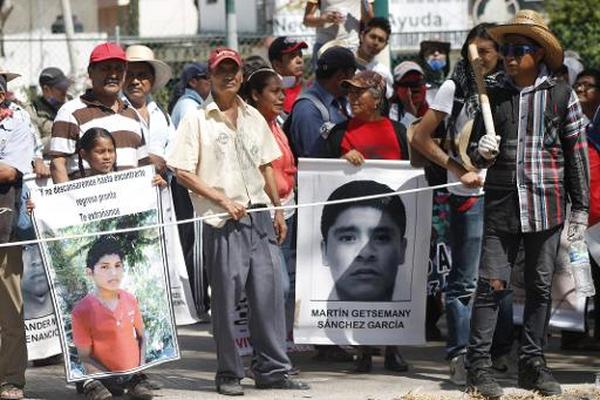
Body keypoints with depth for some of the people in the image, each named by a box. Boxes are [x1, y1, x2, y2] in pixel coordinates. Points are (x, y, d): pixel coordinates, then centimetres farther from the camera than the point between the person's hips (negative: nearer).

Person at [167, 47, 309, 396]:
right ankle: (229, 374, 8)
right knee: (226, 298, -1)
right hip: (222, 222, -5)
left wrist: (278, 210, 15)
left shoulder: (254, 118, 14)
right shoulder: (197, 120, -3)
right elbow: (183, 173, -6)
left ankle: (272, 370, 9)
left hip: (259, 216, 5)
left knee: (269, 292, 3)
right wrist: (223, 200, -12)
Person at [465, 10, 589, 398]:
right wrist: (483, 152, -9)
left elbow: (577, 153, 5)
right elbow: (475, 153, 16)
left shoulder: (561, 95, 2)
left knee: (541, 286, 6)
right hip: (502, 205, 1)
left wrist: (580, 208, 3)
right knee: (492, 284, -4)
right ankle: (479, 364, 0)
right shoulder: (495, 96, 8)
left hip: (546, 206, -1)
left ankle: (533, 363, 16)